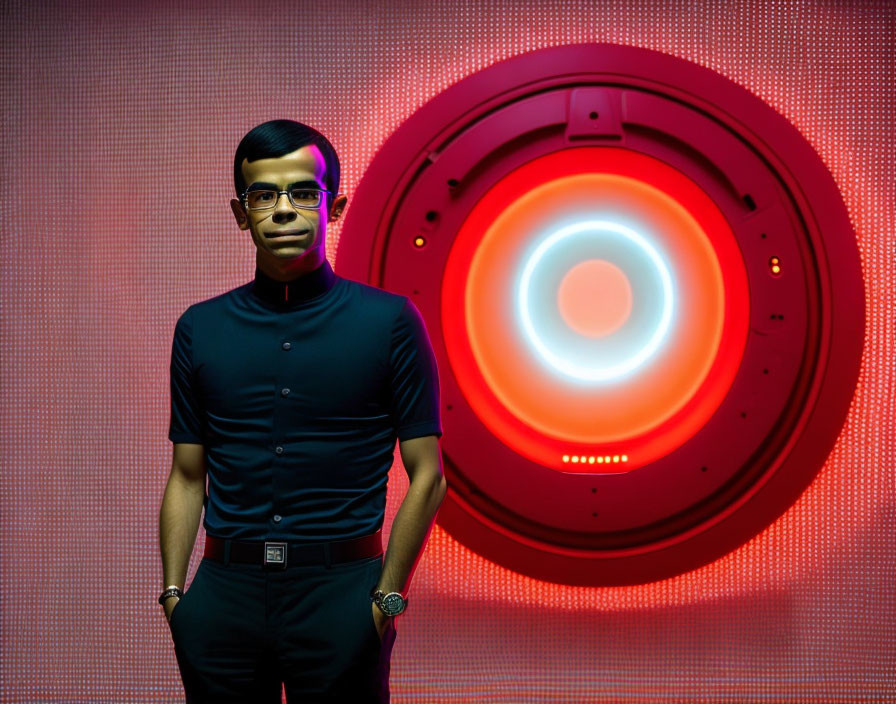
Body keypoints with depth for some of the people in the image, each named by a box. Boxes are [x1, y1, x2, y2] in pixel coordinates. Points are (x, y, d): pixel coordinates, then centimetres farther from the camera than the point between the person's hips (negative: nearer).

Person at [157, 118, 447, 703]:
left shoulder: (389, 321, 0)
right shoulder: (200, 329, 8)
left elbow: (427, 476, 0)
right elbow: (187, 478, 11)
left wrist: (388, 598, -7)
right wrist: (172, 592, 1)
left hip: (339, 589, -2)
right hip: (224, 591, 2)